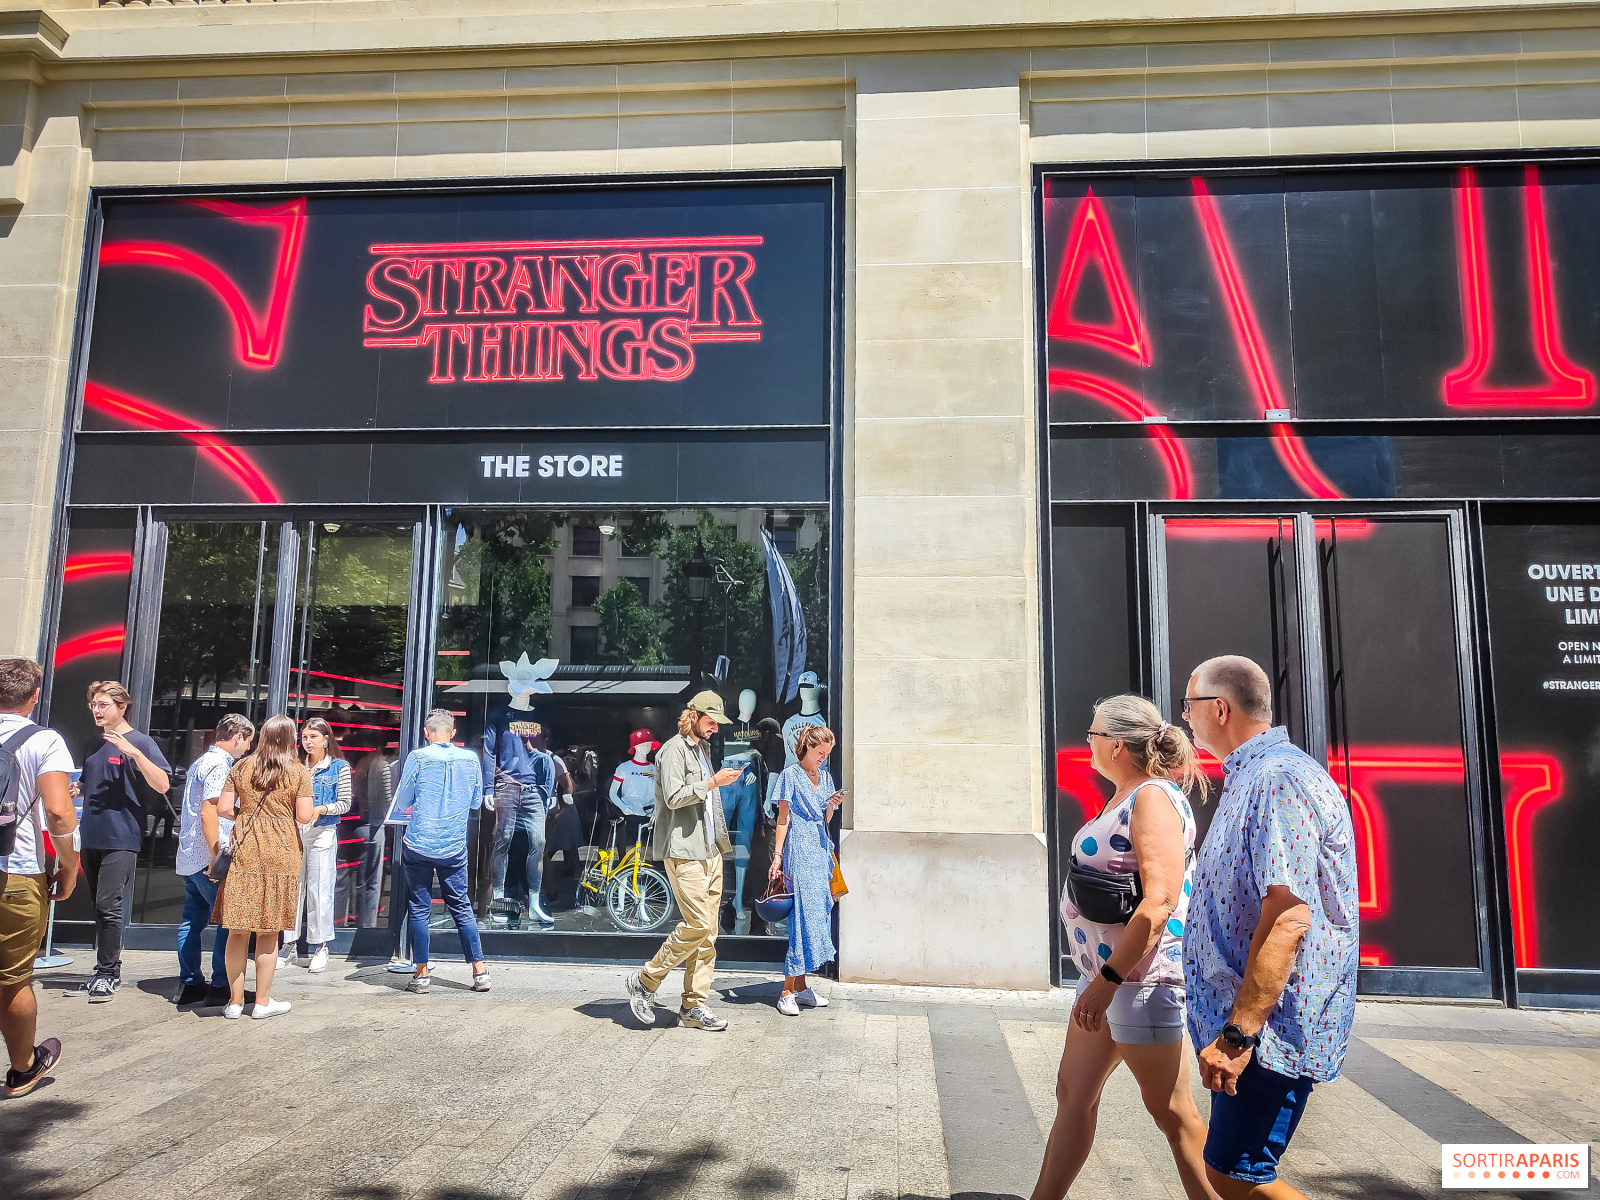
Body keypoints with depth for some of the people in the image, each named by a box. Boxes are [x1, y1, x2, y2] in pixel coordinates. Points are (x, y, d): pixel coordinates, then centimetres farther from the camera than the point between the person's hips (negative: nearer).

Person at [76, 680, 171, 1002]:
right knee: (101, 907, 14)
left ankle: (107, 973, -1)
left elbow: (162, 785, -17)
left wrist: (135, 753, -27)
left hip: (121, 840, -7)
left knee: (108, 906, -9)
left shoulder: (139, 742, -7)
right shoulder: (95, 747, 15)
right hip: (91, 839, 8)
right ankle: (110, 968, 24)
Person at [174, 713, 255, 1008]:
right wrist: (216, 857, -20)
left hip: (189, 856, 10)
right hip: (207, 857, -10)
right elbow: (209, 814, -20)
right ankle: (220, 987, -3)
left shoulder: (200, 762, 18)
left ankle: (189, 984, 17)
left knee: (193, 920, 12)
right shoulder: (220, 765, -13)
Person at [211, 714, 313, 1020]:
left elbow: (223, 809, 1)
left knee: (238, 929, 8)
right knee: (269, 931, 6)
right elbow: (304, 817, -7)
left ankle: (235, 1001, 15)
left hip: (244, 852, 2)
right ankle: (262, 1001, 14)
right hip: (280, 854, -2)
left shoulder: (241, 767, 4)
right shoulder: (299, 772, -3)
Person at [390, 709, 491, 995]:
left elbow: (402, 803, 1)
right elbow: (476, 803, 11)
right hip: (455, 847, 2)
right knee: (461, 907, 10)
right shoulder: (471, 759, 0)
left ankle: (421, 974, 12)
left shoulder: (418, 758, -7)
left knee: (419, 909, 8)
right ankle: (480, 971, 9)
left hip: (419, 844, -2)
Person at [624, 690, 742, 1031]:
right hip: (683, 851, -9)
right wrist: (713, 782, -16)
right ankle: (645, 981, 4)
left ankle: (695, 1006, 13)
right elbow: (674, 796, -19)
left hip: (710, 850, 9)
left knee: (708, 932, 6)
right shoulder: (674, 749, -7)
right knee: (697, 924, -13)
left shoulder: (703, 748, 20)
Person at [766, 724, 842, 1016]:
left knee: (817, 913, 7)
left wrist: (832, 805, -2)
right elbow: (783, 818, -5)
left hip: (819, 850, 7)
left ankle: (801, 987, 15)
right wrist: (777, 855, -9)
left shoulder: (825, 777, 16)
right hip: (798, 851, -7)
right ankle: (787, 992, -4)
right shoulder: (791, 775, -3)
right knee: (802, 916, -10)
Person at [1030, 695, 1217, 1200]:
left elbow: (1160, 901, -25)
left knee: (1171, 1112, 4)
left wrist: (1108, 979, -24)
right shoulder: (1124, 798, 13)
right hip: (1107, 973, 10)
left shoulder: (1153, 798, -16)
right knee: (1073, 1094, 15)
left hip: (1141, 977, -10)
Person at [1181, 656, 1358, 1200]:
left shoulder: (1281, 778, -19)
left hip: (1270, 1027, -10)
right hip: (1241, 1021, 10)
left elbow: (1288, 917, -27)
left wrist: (1238, 1034, -27)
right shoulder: (1250, 778, 15)